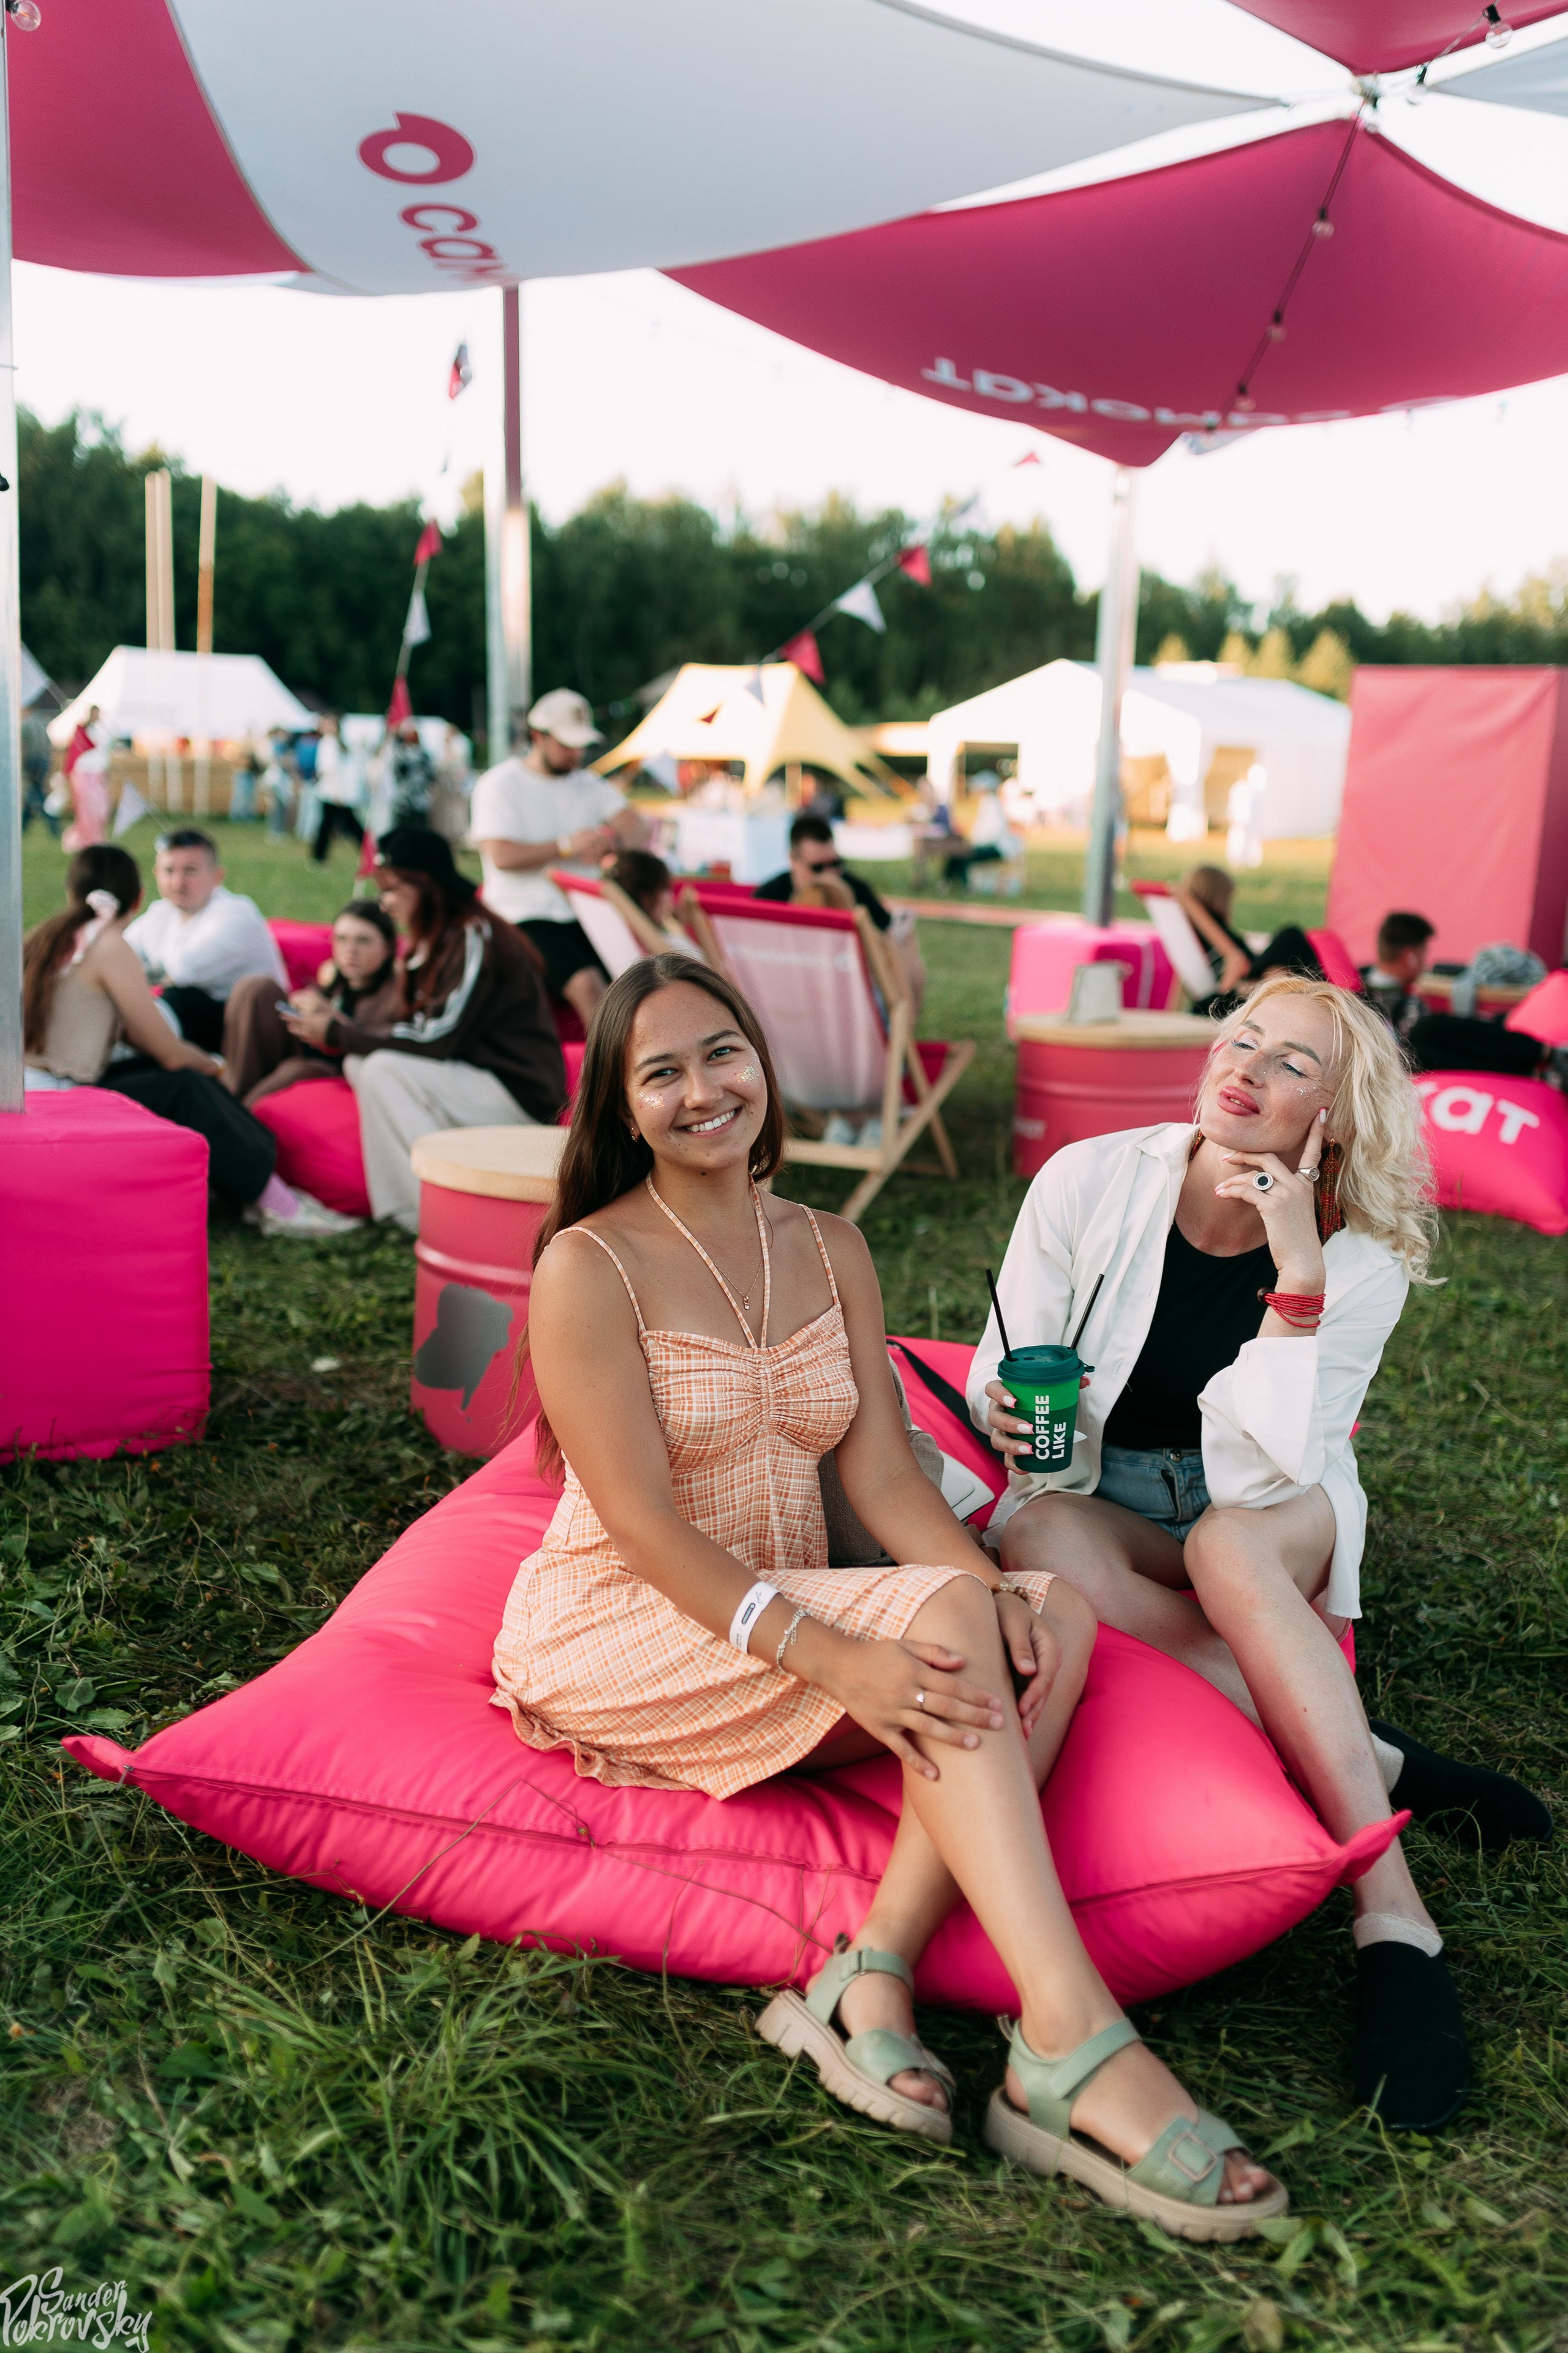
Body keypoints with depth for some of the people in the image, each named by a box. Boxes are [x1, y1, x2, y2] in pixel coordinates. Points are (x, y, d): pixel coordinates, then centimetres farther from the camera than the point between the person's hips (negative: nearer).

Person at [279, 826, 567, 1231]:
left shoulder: (475, 938, -17)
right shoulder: (436, 940, 12)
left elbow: (439, 1039, -21)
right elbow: (422, 1031, 12)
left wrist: (336, 1034, -13)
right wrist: (347, 1025, -2)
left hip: (522, 1095, -10)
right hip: (475, 1079, 10)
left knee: (384, 1069, -22)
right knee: (358, 1064, 0)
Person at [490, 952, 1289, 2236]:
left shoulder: (831, 1250, 9)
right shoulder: (588, 1267, -10)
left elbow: (884, 1472, 1)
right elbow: (643, 1524, -17)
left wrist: (993, 1587, -19)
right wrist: (828, 1653, -30)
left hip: (790, 1613, 6)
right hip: (619, 1633, -6)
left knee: (1051, 1615, -20)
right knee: (942, 1623, -29)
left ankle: (875, 1975, -28)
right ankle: (1071, 2048, -33)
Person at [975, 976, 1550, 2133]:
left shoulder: (1361, 1262, -13)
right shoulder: (1092, 1181, -12)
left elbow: (1264, 1475, -23)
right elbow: (1000, 1372, -4)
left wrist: (1298, 1277, -30)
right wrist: (1007, 1410, -28)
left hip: (1277, 1523, -1)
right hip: (1101, 1502, 1)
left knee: (1227, 1545, -37)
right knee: (1038, 1533, -35)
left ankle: (1398, 1926, -34)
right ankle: (1375, 1764, -27)